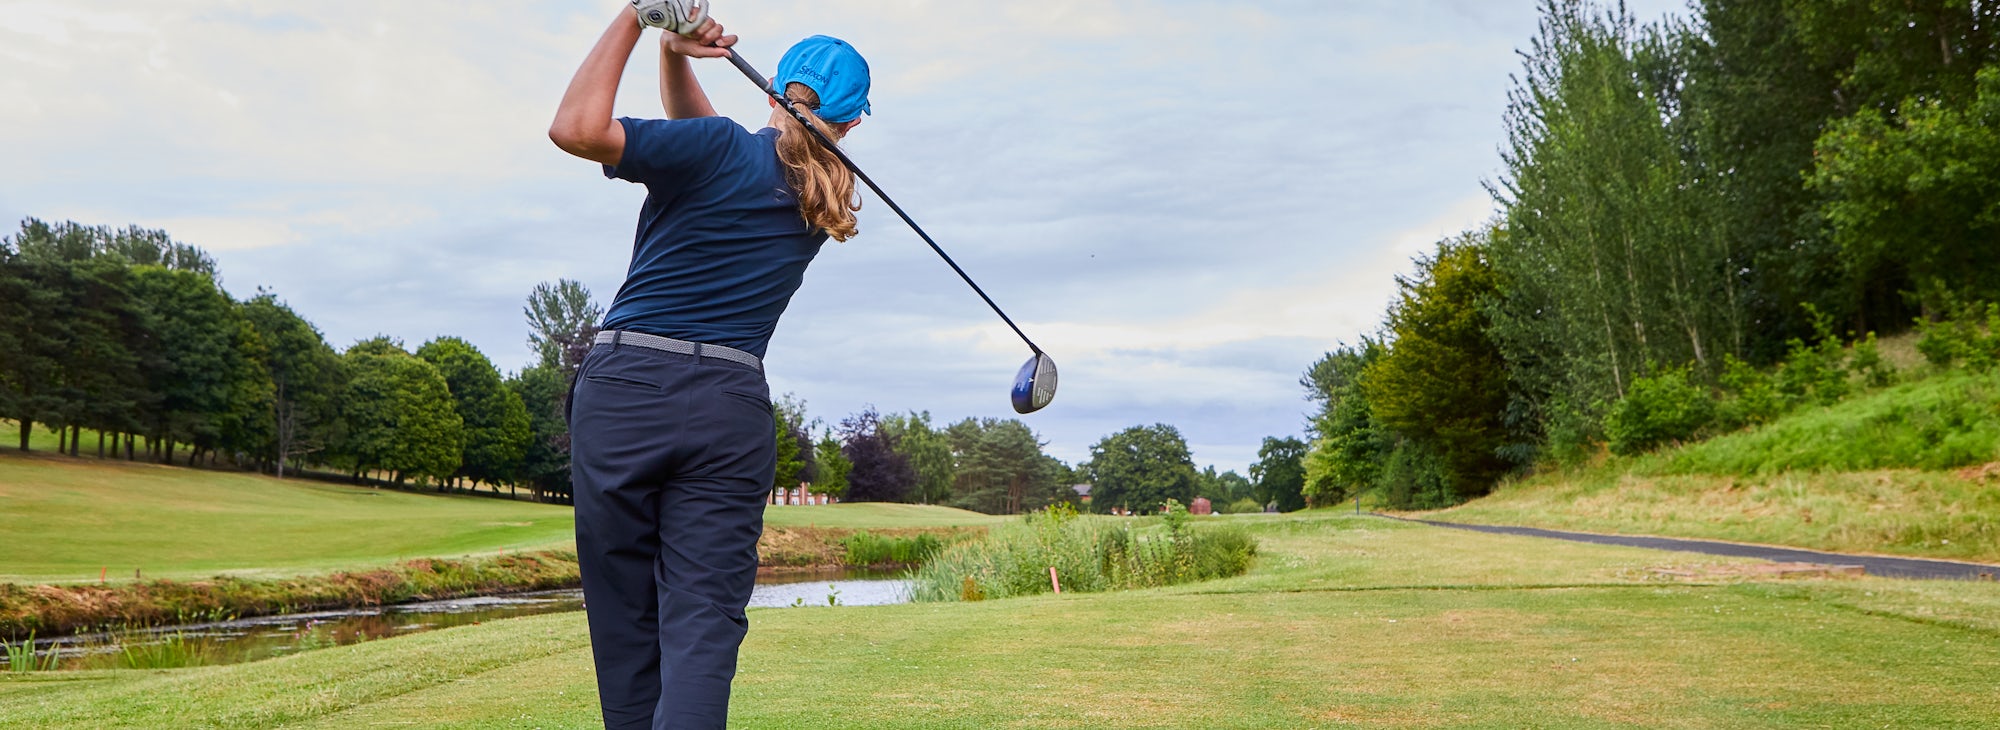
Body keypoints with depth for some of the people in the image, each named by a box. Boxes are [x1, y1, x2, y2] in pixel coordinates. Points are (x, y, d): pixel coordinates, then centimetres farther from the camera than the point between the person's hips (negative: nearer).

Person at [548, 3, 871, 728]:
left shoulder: (721, 150, -3)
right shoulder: (825, 204, 14)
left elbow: (576, 127, -14)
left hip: (623, 389, -2)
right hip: (731, 408, 2)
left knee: (624, 615, 10)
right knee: (703, 620, -4)